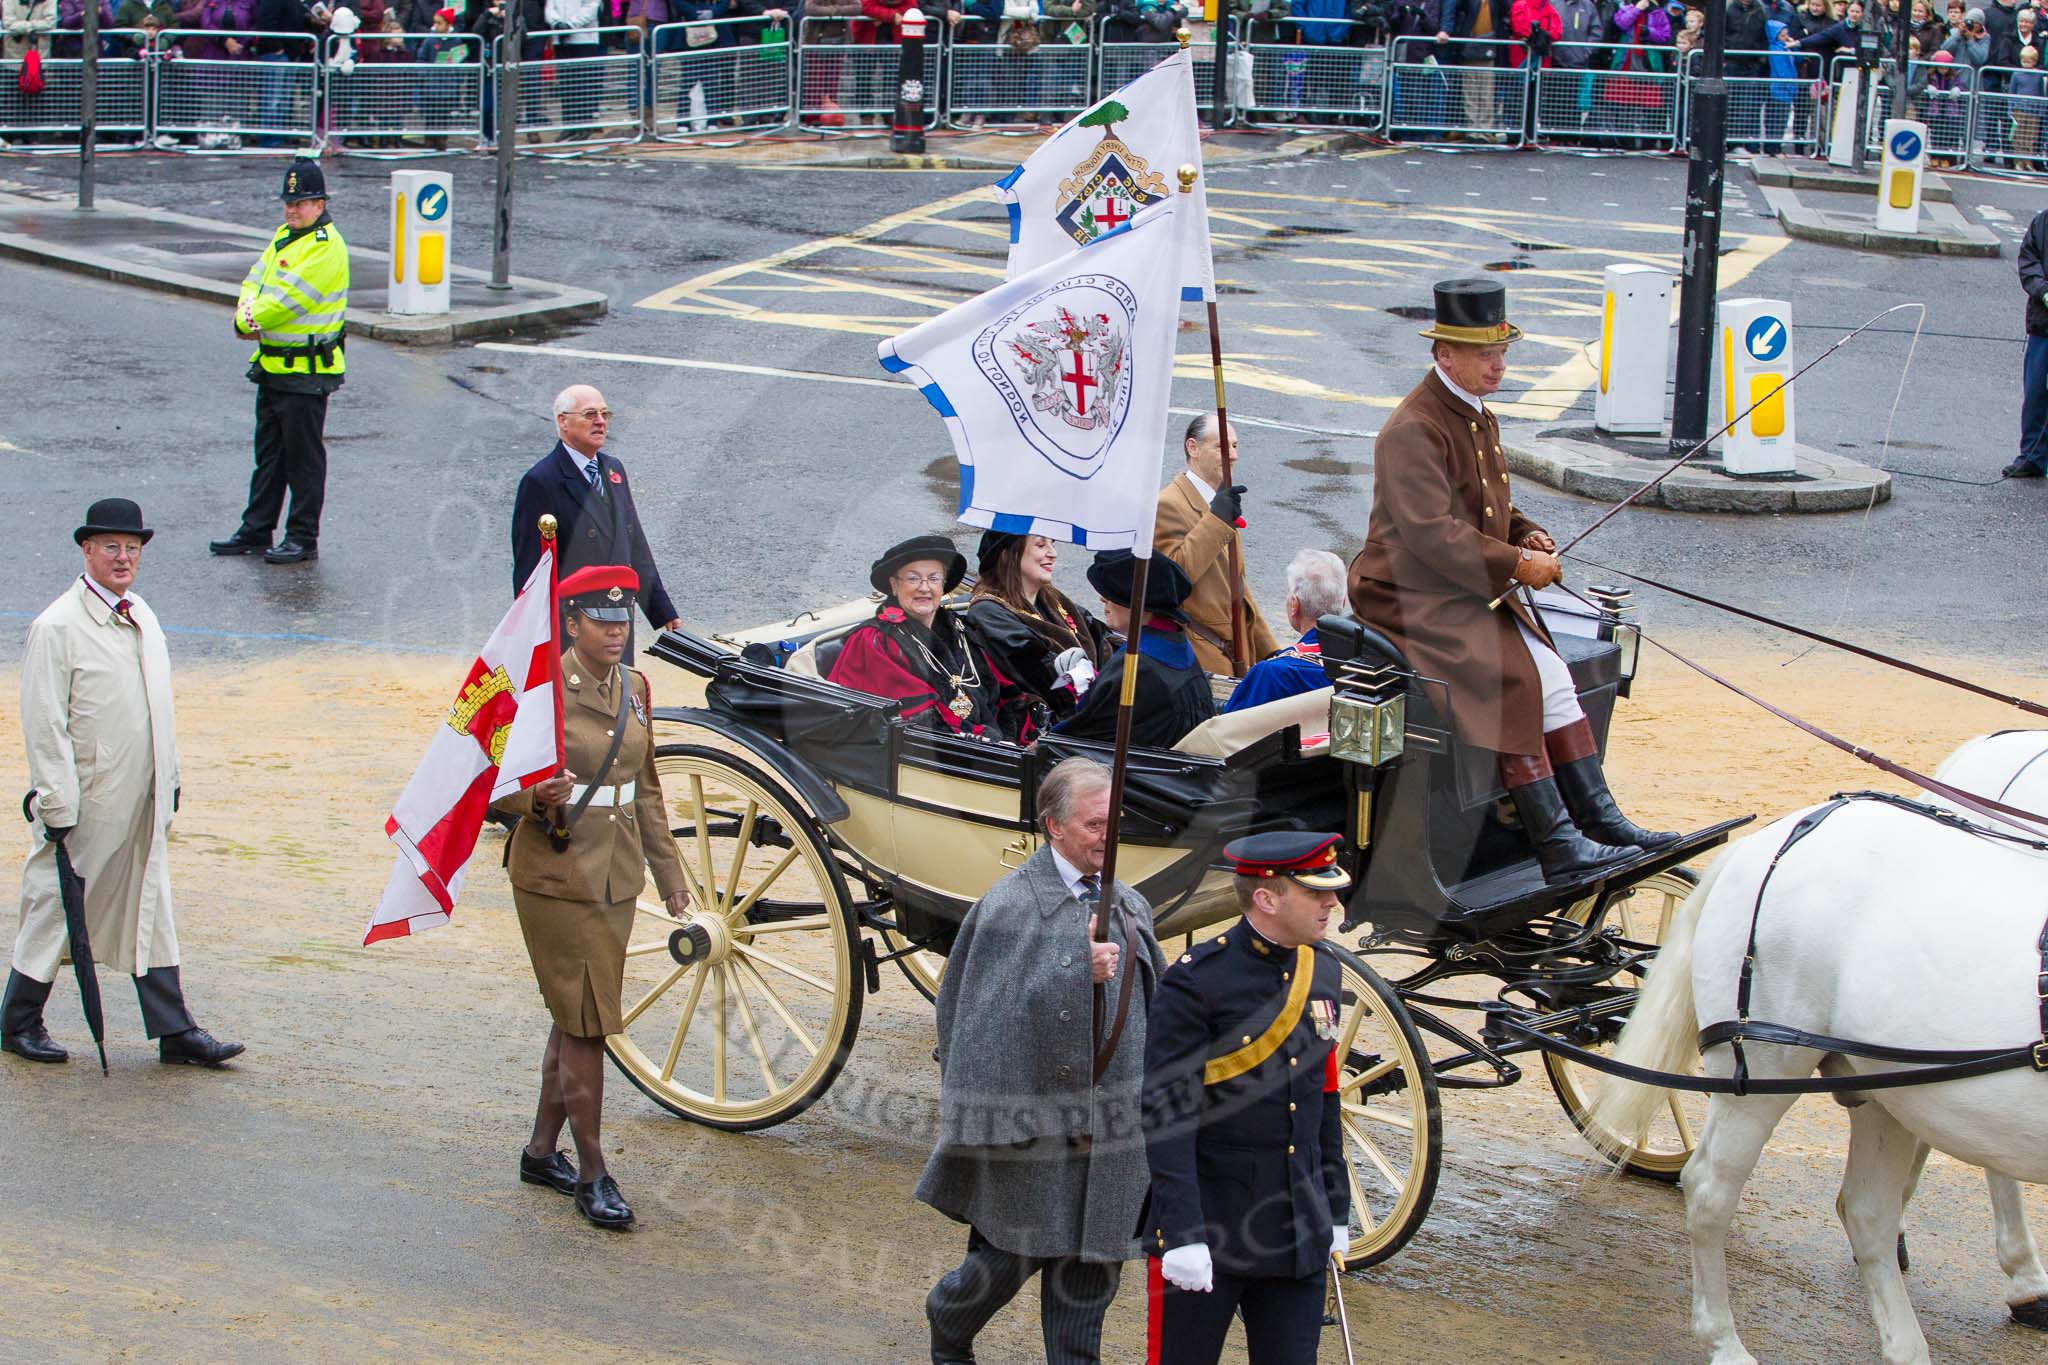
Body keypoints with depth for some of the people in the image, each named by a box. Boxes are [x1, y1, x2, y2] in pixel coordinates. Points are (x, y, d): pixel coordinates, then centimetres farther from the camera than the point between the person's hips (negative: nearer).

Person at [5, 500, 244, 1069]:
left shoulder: (143, 617, 11)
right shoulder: (57, 627, -13)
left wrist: (168, 783, 17)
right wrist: (57, 807, -16)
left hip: (142, 803, 7)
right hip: (84, 804, -7)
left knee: (151, 912, 8)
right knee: (56, 905, 4)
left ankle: (174, 1031, 11)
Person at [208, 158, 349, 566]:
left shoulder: (327, 247, -16)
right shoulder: (284, 237, 14)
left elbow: (287, 300, -21)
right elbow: (256, 279, 12)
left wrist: (248, 321, -8)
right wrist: (246, 310, -9)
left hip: (307, 371, -9)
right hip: (273, 366, 9)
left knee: (303, 458, -2)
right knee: (269, 453, 16)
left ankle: (303, 539, 6)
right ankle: (256, 531, 23)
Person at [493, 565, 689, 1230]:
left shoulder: (633, 689, 8)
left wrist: (668, 871, 18)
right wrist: (538, 798, -34)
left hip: (616, 876, 7)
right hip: (556, 877, -7)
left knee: (577, 1018, 15)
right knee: (586, 1023, -5)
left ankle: (542, 1151, 28)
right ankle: (592, 1174, 2)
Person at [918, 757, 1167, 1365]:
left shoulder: (1130, 907, 12)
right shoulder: (1009, 904, -8)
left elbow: (1156, 1001, 19)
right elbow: (1003, 1002, -16)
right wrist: (1080, 970, -25)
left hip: (1112, 1125, 5)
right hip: (1032, 1118, -5)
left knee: (1092, 1259, 7)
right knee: (1017, 1252, 6)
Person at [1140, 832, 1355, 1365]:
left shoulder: (1324, 973, 7)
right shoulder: (1195, 981, -14)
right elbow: (1166, 1116, -16)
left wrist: (1336, 1212, 16)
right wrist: (1182, 1235, -20)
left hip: (1298, 1232, 6)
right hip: (1208, 1224, -6)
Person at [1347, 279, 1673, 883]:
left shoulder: (1480, 420, 16)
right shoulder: (1413, 430, -16)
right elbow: (1430, 533, -23)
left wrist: (1529, 536, 6)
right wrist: (1515, 563, -20)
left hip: (1472, 590, 9)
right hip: (1412, 596, -9)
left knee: (1551, 674, -10)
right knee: (1512, 677, -25)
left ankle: (1598, 820, -12)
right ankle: (1558, 846, -23)